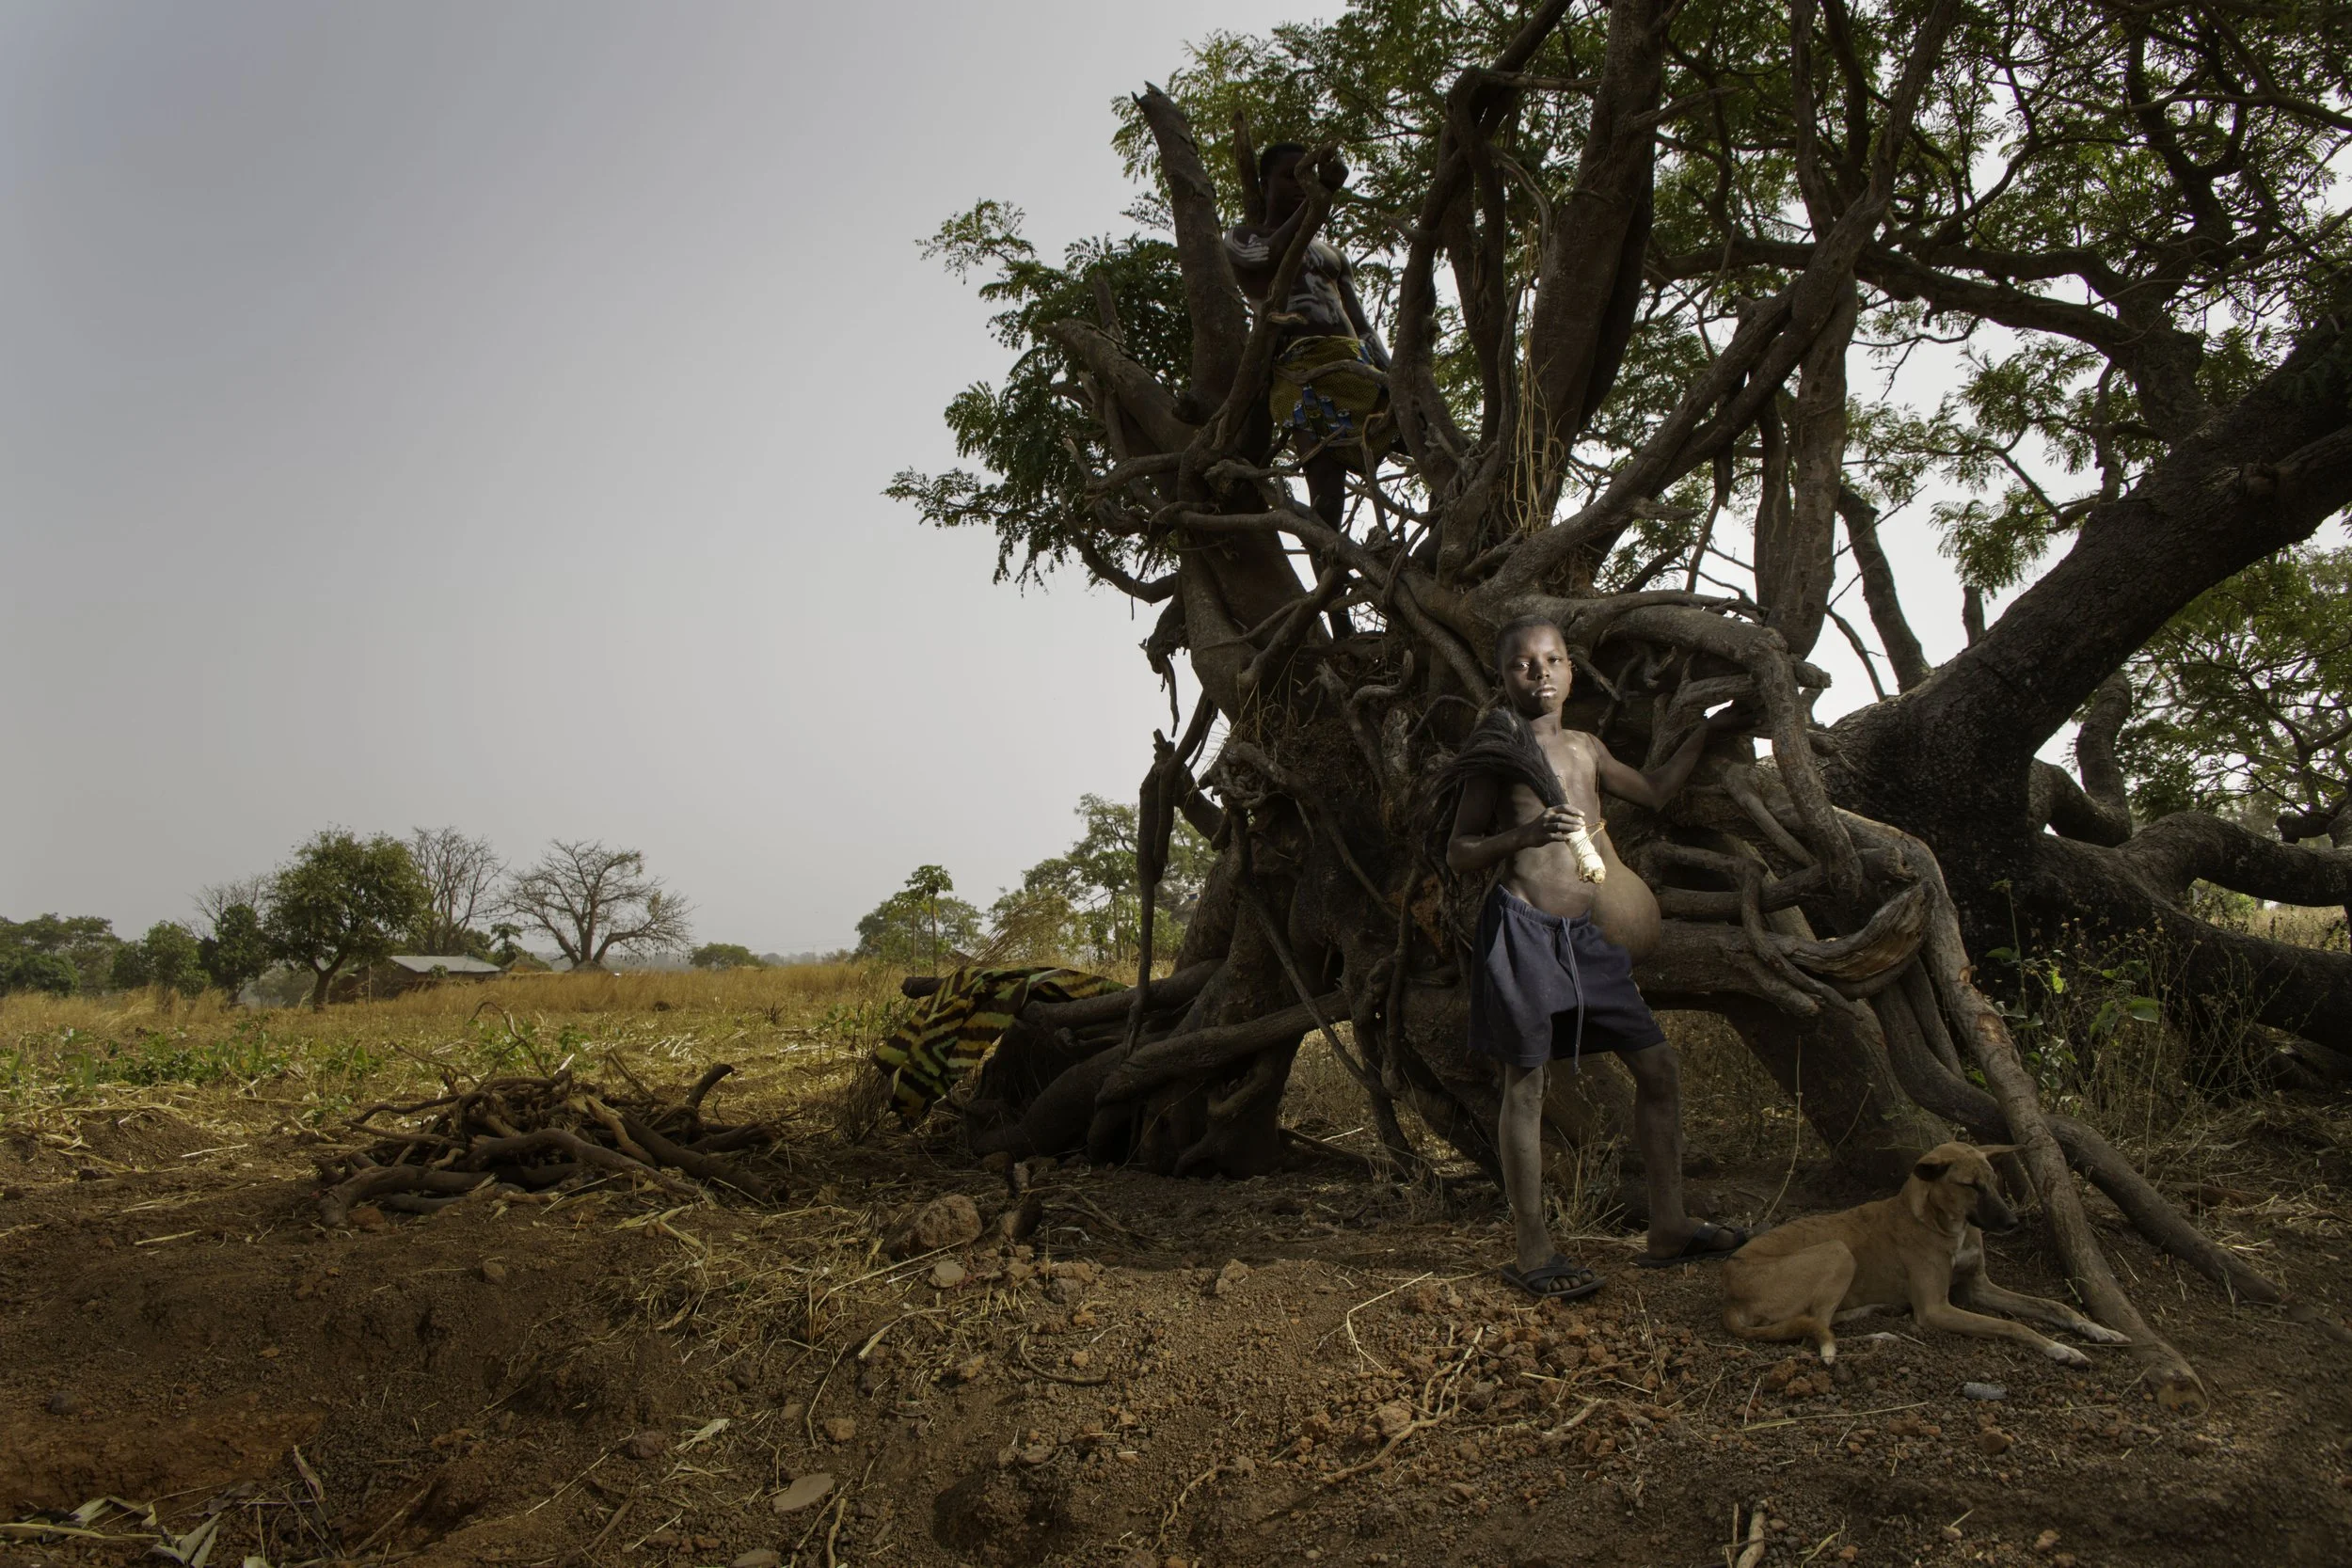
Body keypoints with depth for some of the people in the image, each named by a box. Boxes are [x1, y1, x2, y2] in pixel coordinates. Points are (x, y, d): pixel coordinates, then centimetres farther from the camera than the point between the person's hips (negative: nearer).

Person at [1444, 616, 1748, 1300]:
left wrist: (1707, 730, 34)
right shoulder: (1500, 751, -3)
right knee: (1525, 1083, -3)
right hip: (1523, 927, -7)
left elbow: (1654, 792, 33)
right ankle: (1533, 1250, 5)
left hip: (1586, 933, 7)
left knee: (1658, 1066, 7)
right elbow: (1458, 852, -4)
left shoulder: (1586, 747, 16)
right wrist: (1524, 835, -20)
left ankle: (1668, 1228, 18)